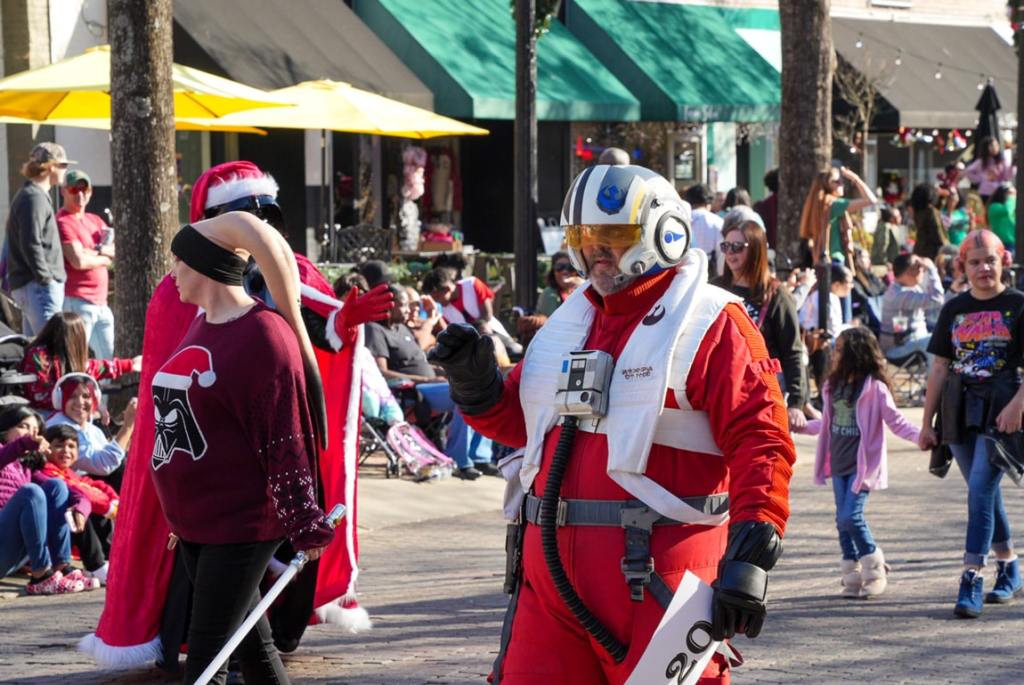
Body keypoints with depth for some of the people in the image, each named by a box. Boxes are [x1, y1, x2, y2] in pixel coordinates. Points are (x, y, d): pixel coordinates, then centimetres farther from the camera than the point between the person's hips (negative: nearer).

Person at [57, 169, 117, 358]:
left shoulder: (95, 220, 18)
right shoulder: (63, 222, -8)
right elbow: (79, 261, -19)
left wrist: (95, 250, -10)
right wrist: (105, 258, -2)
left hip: (101, 303, 9)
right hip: (77, 302, -9)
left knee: (109, 356, 12)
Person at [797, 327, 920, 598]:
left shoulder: (874, 388, -10)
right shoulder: (834, 386, 11)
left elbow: (895, 420, -10)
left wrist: (920, 436, -24)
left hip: (863, 464, -7)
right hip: (839, 463, 7)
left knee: (851, 516, -14)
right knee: (843, 520, 7)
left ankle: (874, 569, 5)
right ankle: (852, 576, 15)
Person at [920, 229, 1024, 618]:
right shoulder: (954, 310, 11)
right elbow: (940, 369, 13)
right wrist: (927, 423, 11)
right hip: (960, 413, 5)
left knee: (980, 490, -15)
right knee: (986, 495, 12)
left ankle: (972, 580, -18)